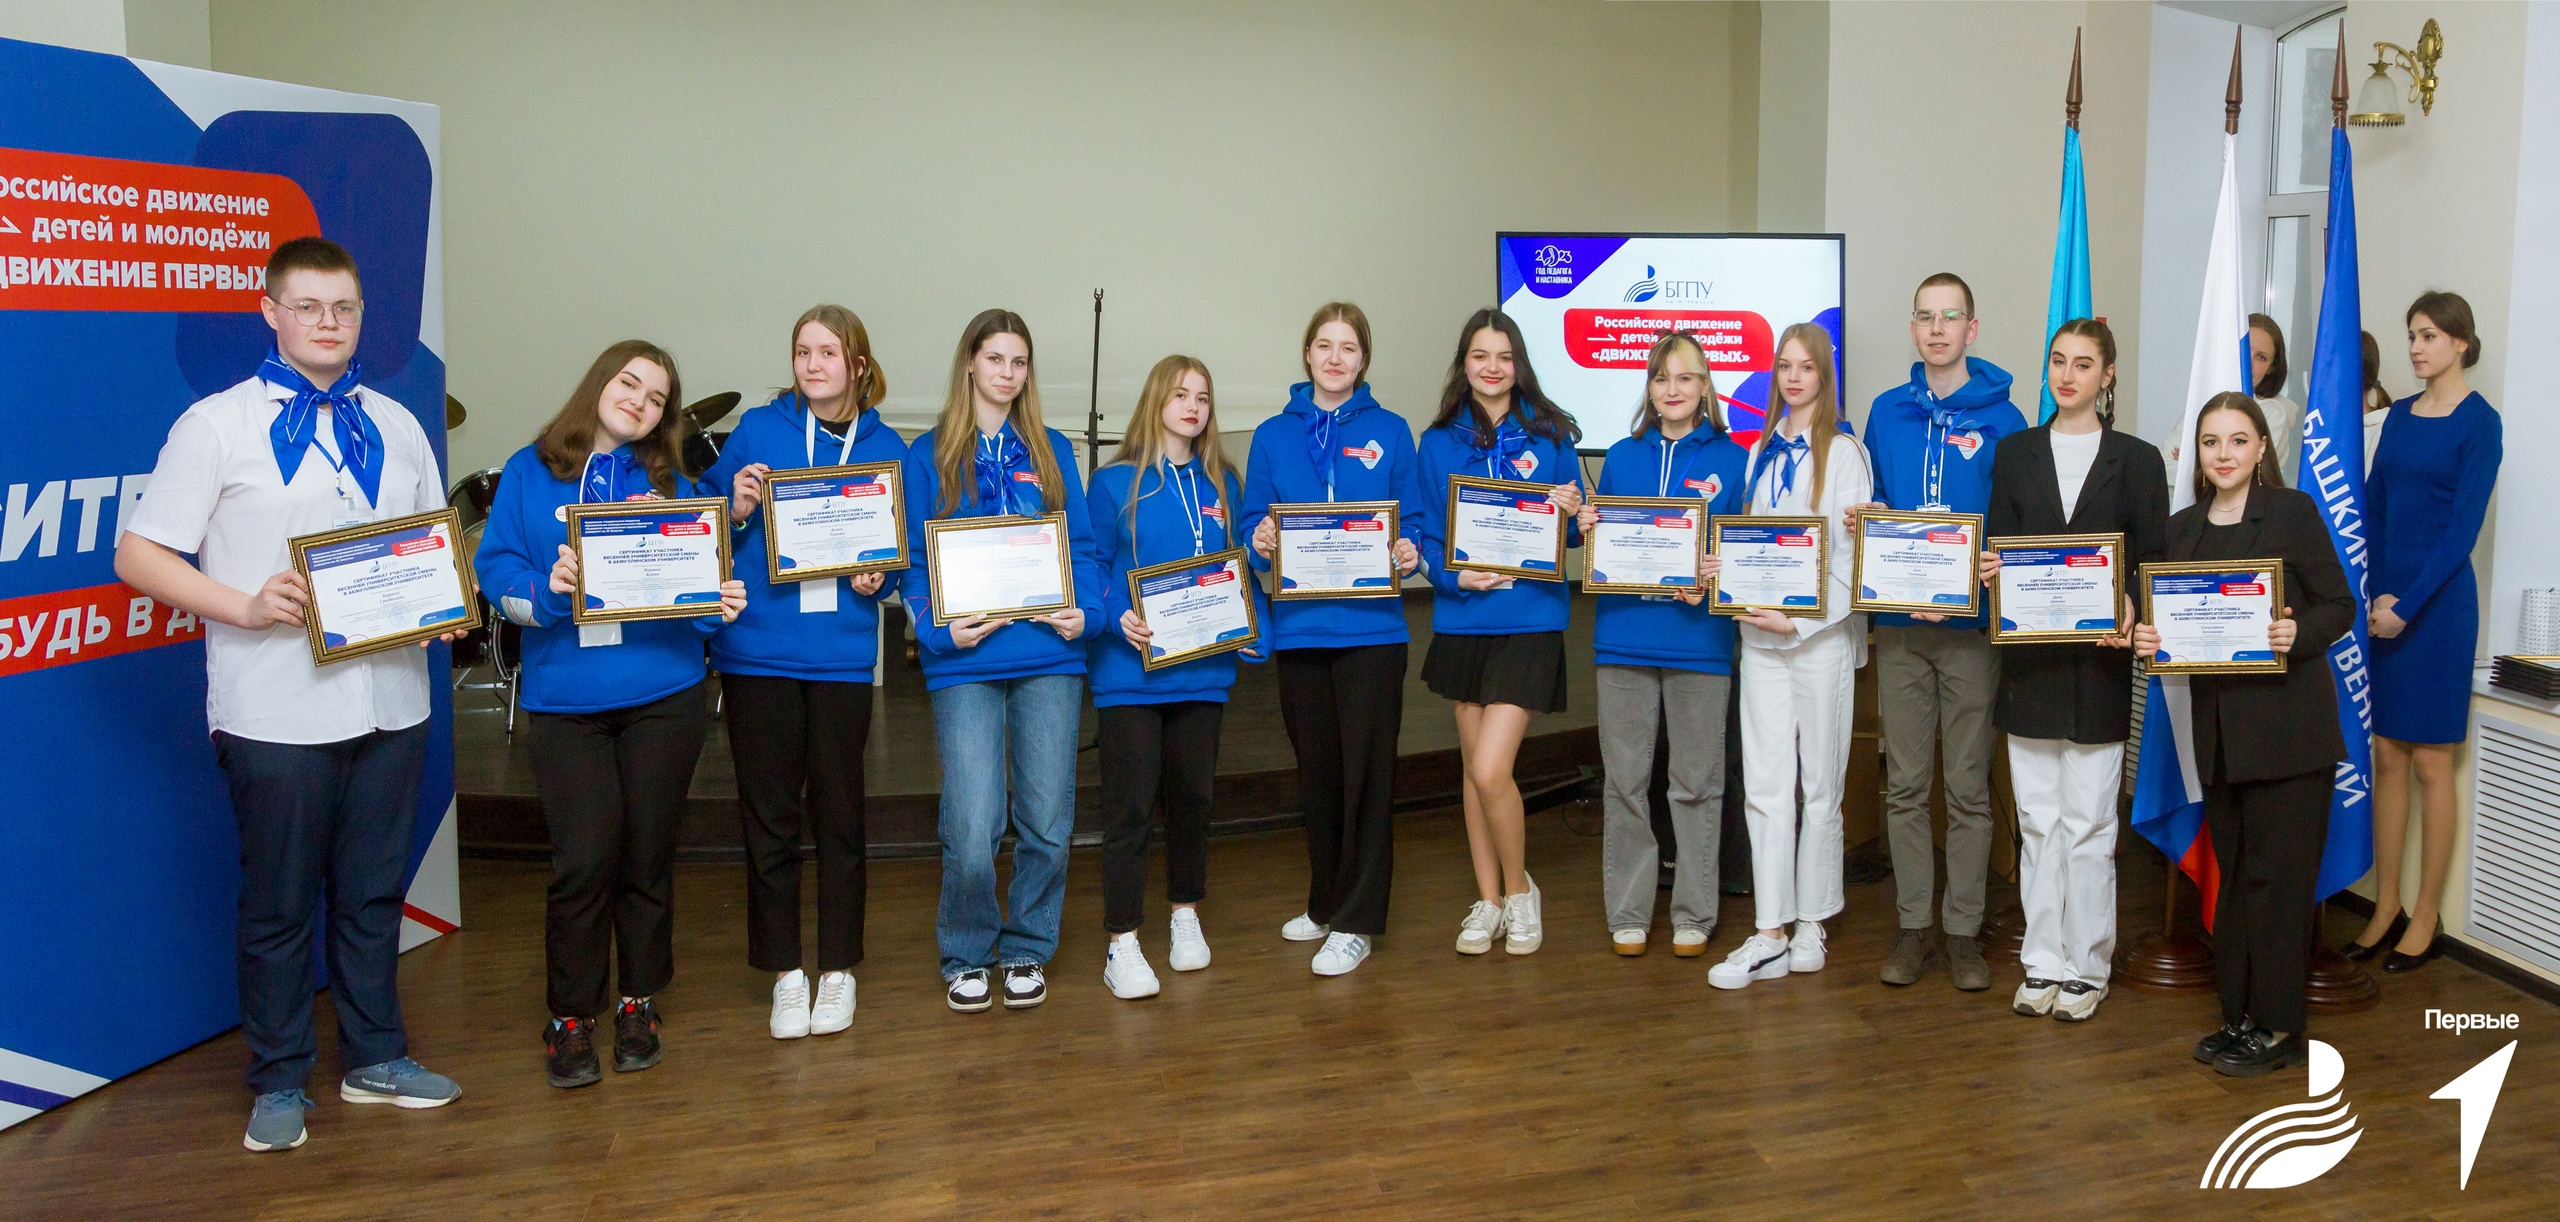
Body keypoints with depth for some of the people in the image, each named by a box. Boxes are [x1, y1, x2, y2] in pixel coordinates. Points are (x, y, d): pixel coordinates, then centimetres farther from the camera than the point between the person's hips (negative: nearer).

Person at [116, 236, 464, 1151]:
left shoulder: (396, 425, 12)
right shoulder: (218, 424, -3)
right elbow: (138, 554, -6)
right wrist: (245, 605, -19)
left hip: (389, 701, 4)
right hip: (277, 711, -4)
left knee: (374, 892, 15)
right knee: (278, 904, 8)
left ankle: (374, 1058, 29)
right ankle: (279, 1083, 22)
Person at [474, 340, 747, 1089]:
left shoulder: (672, 485, 10)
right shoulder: (530, 474, 6)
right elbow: (495, 567, -2)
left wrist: (722, 603, -17)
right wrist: (544, 589, -21)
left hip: (663, 696, 2)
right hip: (565, 698, -2)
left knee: (647, 856, 9)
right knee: (584, 860, -8)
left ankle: (638, 1004, 26)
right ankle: (570, 1017, 11)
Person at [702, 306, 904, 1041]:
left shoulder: (888, 450, 6)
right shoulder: (757, 430, 2)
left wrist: (880, 579, -9)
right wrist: (735, 511, -15)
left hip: (841, 656, 1)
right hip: (757, 651, -1)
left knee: (838, 813, 9)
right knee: (769, 815, 5)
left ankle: (838, 970, 22)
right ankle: (786, 974, 19)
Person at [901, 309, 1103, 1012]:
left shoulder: (1051, 451, 13)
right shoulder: (928, 455, 7)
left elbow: (1082, 543, 11)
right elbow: (913, 559, 4)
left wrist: (1085, 610, -7)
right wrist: (938, 630, -12)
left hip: (1049, 657, 2)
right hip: (965, 663, -2)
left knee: (1047, 821, 4)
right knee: (972, 829, -8)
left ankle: (1028, 949, 24)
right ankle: (966, 958, 15)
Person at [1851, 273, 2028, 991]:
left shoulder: (2000, 418, 0)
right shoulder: (1887, 413, 10)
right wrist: (1860, 522, -3)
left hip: (1971, 622, -3)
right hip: (1899, 624, 3)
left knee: (1969, 787, 3)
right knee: (1905, 785, 7)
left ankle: (1963, 932, 13)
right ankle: (1912, 928, 16)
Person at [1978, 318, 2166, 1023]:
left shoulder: (2136, 460, 4)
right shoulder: (2016, 454, 10)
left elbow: (2154, 561, 2)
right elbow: (1996, 547, 10)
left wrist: (2130, 607, -17)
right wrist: (1991, 569, -13)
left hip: (2099, 665, -2)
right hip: (2030, 662, 2)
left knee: (2088, 823, 0)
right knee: (2037, 820, 7)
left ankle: (2086, 968, 11)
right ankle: (2043, 963, 16)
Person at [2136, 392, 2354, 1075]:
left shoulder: (2293, 513, -5)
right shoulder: (2183, 529, 11)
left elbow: (2340, 606, -5)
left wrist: (2298, 634, -24)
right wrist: (2148, 640, -8)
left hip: (2287, 724, -5)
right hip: (2220, 727, 6)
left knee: (2276, 876, -1)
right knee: (2233, 874, 12)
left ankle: (2278, 1027, 9)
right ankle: (2241, 1016, 23)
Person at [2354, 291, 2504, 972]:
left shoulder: (2479, 422, -7)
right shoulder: (2400, 415, 11)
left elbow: (2463, 528, -12)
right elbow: (2373, 507, 10)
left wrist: (2406, 605, -16)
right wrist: (2373, 592, -2)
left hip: (2439, 602, -6)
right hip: (2382, 602, 6)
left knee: (2430, 761, 1)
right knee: (2386, 757, 8)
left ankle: (2425, 919, 10)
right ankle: (2386, 908, 16)